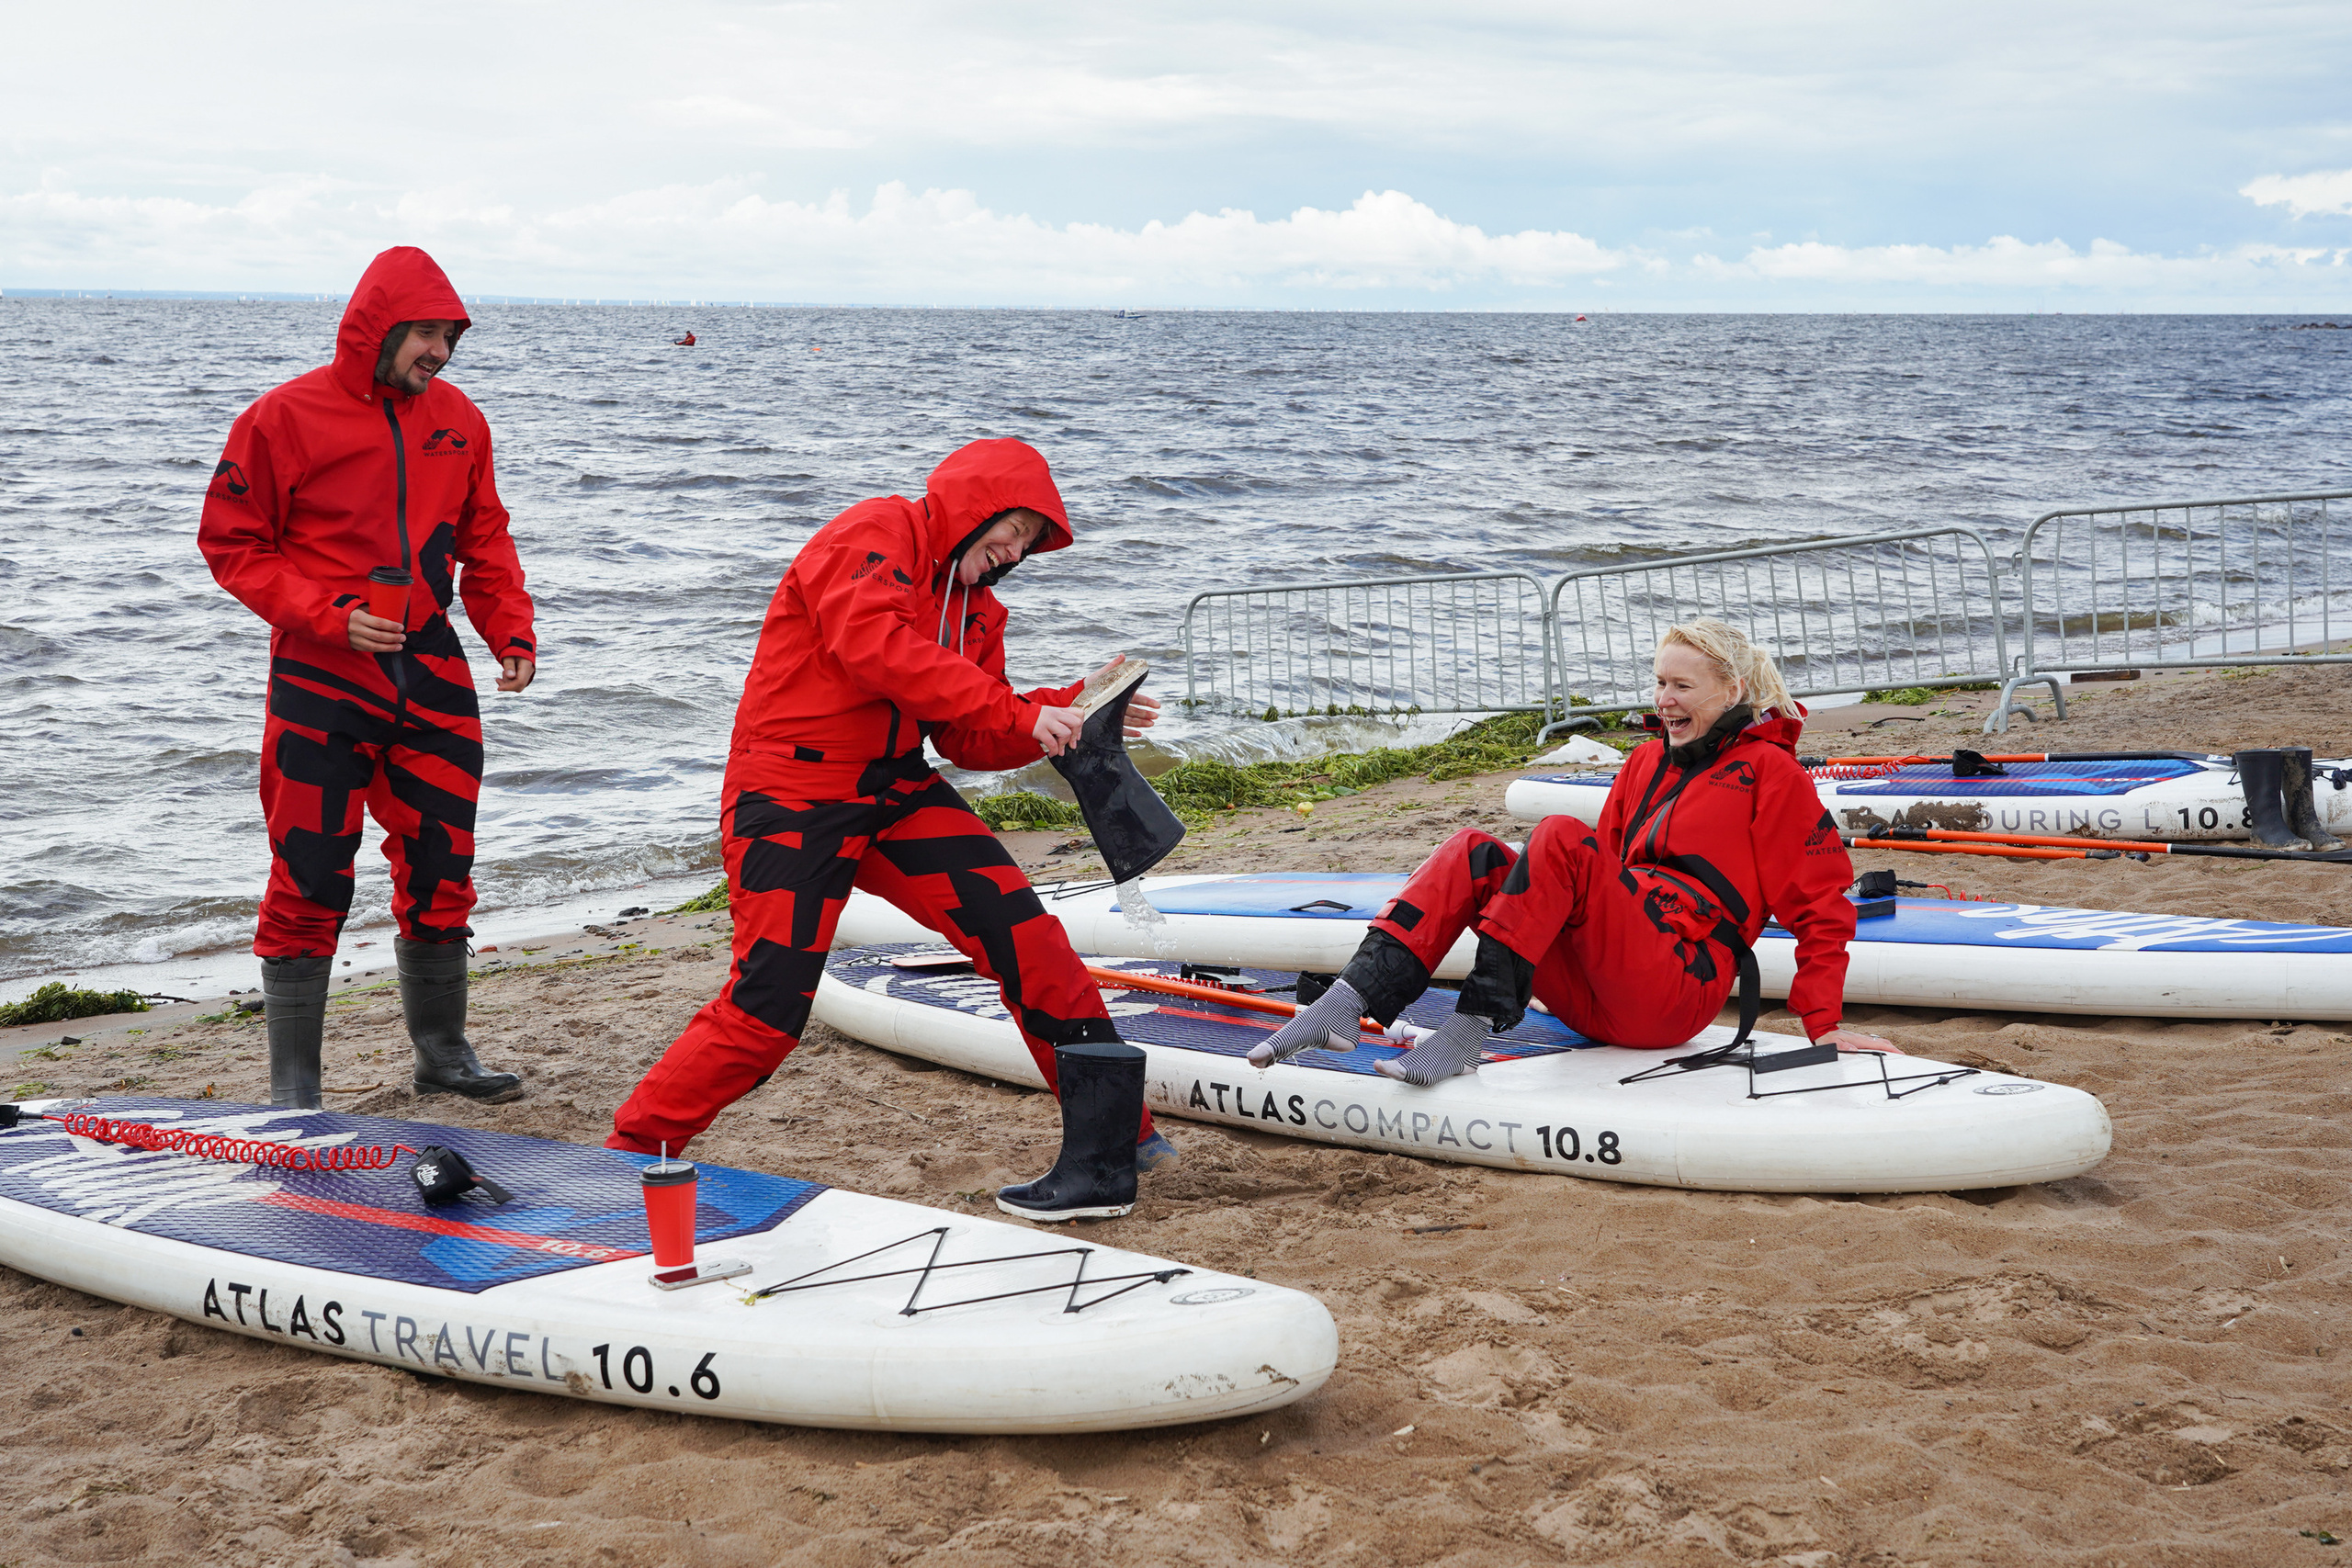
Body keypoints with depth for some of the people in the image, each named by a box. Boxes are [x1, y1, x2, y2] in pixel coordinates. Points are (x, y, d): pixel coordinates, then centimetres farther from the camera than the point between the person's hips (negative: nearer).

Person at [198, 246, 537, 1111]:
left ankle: (443, 1052, 27)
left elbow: (484, 543, 15)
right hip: (322, 680, -5)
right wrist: (329, 616, -15)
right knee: (310, 881, -3)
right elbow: (231, 544, -5)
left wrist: (511, 631, 1)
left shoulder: (457, 420, 6)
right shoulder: (284, 418, -8)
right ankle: (292, 1087, 6)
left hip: (430, 673, 5)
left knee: (441, 869, 11)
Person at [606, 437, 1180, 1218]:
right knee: (767, 1007, -13)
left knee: (1020, 932, -8)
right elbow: (876, 645, -26)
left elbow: (972, 740, 13)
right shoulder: (874, 534, -9)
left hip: (896, 792, 8)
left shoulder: (973, 607, 18)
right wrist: (1014, 713, -26)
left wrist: (1073, 712, -3)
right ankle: (633, 1149, 3)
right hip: (793, 794, -8)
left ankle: (1117, 1129, -1)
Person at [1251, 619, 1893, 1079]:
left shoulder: (1770, 770, 3)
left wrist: (1825, 1023, -7)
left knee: (1560, 838, -27)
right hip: (1589, 1001, 7)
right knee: (1473, 853, -11)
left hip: (1678, 992, -7)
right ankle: (1354, 999, -31)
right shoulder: (1647, 762, 23)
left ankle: (1473, 1027, -34)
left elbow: (1822, 906, 0)